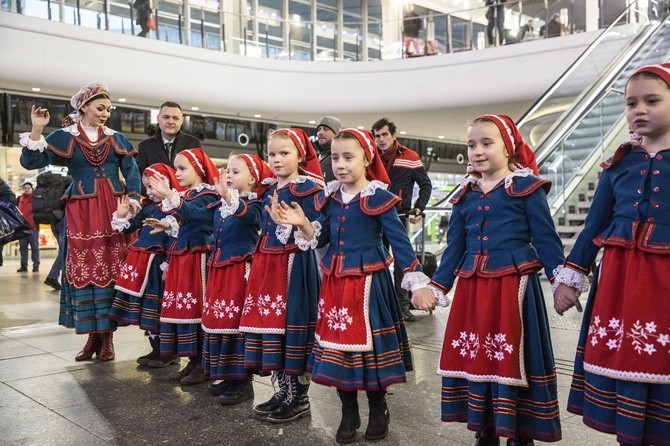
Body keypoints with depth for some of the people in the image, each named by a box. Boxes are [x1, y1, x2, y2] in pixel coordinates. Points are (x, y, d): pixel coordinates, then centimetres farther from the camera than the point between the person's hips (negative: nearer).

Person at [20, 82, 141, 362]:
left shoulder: (116, 138, 11)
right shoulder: (64, 137, 5)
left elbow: (132, 172, 7)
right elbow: (30, 162, -1)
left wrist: (133, 197, -8)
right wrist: (37, 131, -12)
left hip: (113, 211, 1)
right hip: (81, 214, -1)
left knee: (111, 269, 0)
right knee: (84, 270, 1)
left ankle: (107, 336, 7)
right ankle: (92, 335, 11)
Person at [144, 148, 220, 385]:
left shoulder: (207, 194, -9)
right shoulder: (184, 195, 17)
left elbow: (193, 212, -29)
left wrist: (170, 196, -41)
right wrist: (167, 225, 2)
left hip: (199, 257, -9)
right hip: (181, 257, 9)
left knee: (197, 307, -6)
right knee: (181, 306, 11)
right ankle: (193, 361, 21)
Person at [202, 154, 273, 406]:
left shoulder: (253, 204, -11)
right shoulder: (222, 205, 13)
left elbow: (246, 214, -37)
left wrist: (227, 196, -52)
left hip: (240, 270, -9)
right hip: (220, 269, 9)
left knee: (236, 321, -6)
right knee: (219, 319, 12)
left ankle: (243, 382, 4)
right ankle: (229, 376, 25)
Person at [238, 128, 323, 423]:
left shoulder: (308, 188, -7)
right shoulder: (269, 189, 16)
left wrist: (291, 225, -30)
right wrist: (258, 262, 18)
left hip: (294, 264, -8)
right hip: (266, 262, 8)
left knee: (292, 323, -4)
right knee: (268, 320, 10)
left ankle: (300, 399, 10)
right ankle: (284, 391, 25)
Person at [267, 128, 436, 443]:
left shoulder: (379, 197, -11)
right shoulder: (329, 196, 6)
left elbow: (400, 242, -12)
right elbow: (322, 238, 11)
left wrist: (417, 282, -17)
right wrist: (302, 224, -8)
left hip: (368, 280, -5)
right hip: (334, 279, 6)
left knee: (369, 344, 3)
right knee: (336, 341, 10)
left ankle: (378, 411, 25)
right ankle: (348, 414, 27)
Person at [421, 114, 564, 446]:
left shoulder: (526, 187, -2)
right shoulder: (465, 195, 12)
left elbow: (546, 239, -4)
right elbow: (454, 247, 15)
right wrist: (436, 286, 12)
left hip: (514, 287, -5)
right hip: (472, 289, 6)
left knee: (513, 359, -1)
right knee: (472, 357, 11)